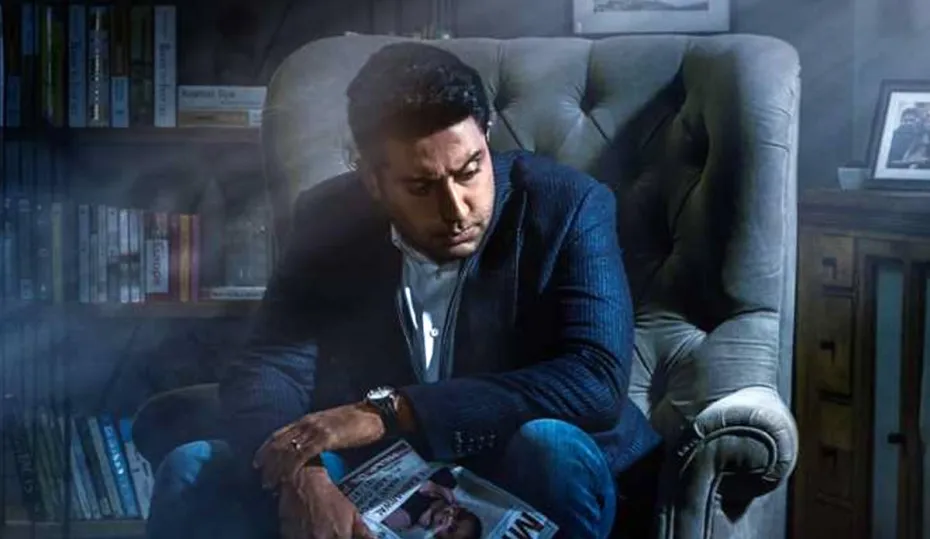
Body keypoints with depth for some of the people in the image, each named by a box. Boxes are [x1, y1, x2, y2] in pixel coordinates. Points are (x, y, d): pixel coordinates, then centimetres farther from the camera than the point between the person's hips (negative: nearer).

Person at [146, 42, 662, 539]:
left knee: (552, 447, -36)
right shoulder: (330, 219, -5)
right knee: (193, 475, -15)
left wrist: (388, 412, -34)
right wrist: (302, 475, -38)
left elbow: (596, 381, -27)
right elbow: (268, 366, -13)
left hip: (524, 484, -2)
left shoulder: (568, 206, -15)